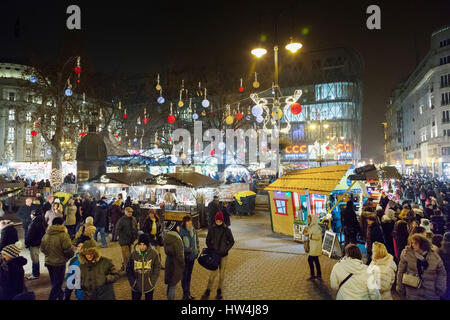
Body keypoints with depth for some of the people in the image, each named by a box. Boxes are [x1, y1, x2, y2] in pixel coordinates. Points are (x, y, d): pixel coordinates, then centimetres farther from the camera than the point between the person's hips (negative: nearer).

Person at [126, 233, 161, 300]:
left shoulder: (154, 253, -13)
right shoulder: (133, 254, -12)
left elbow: (157, 268, -3)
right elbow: (128, 269, -1)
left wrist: (152, 281, -8)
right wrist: (132, 282, -6)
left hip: (149, 286, 0)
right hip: (136, 287, 0)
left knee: (149, 298, 17)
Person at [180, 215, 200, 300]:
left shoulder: (193, 230, 3)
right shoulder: (181, 231, -16)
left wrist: (197, 250, 9)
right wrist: (187, 249, -19)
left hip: (192, 255, 6)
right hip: (185, 256, -6)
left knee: (189, 274, 17)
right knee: (184, 275, 2)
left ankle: (188, 293, 29)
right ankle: (185, 294, 15)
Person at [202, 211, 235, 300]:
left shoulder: (226, 230, -9)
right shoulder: (211, 229, -4)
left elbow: (231, 241, -1)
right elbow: (208, 240, 7)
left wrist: (226, 250, -11)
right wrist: (211, 249, -6)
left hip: (223, 254, 0)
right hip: (214, 254, 0)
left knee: (222, 273, 10)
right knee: (214, 272, 0)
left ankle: (219, 291, 26)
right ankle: (208, 291, 15)